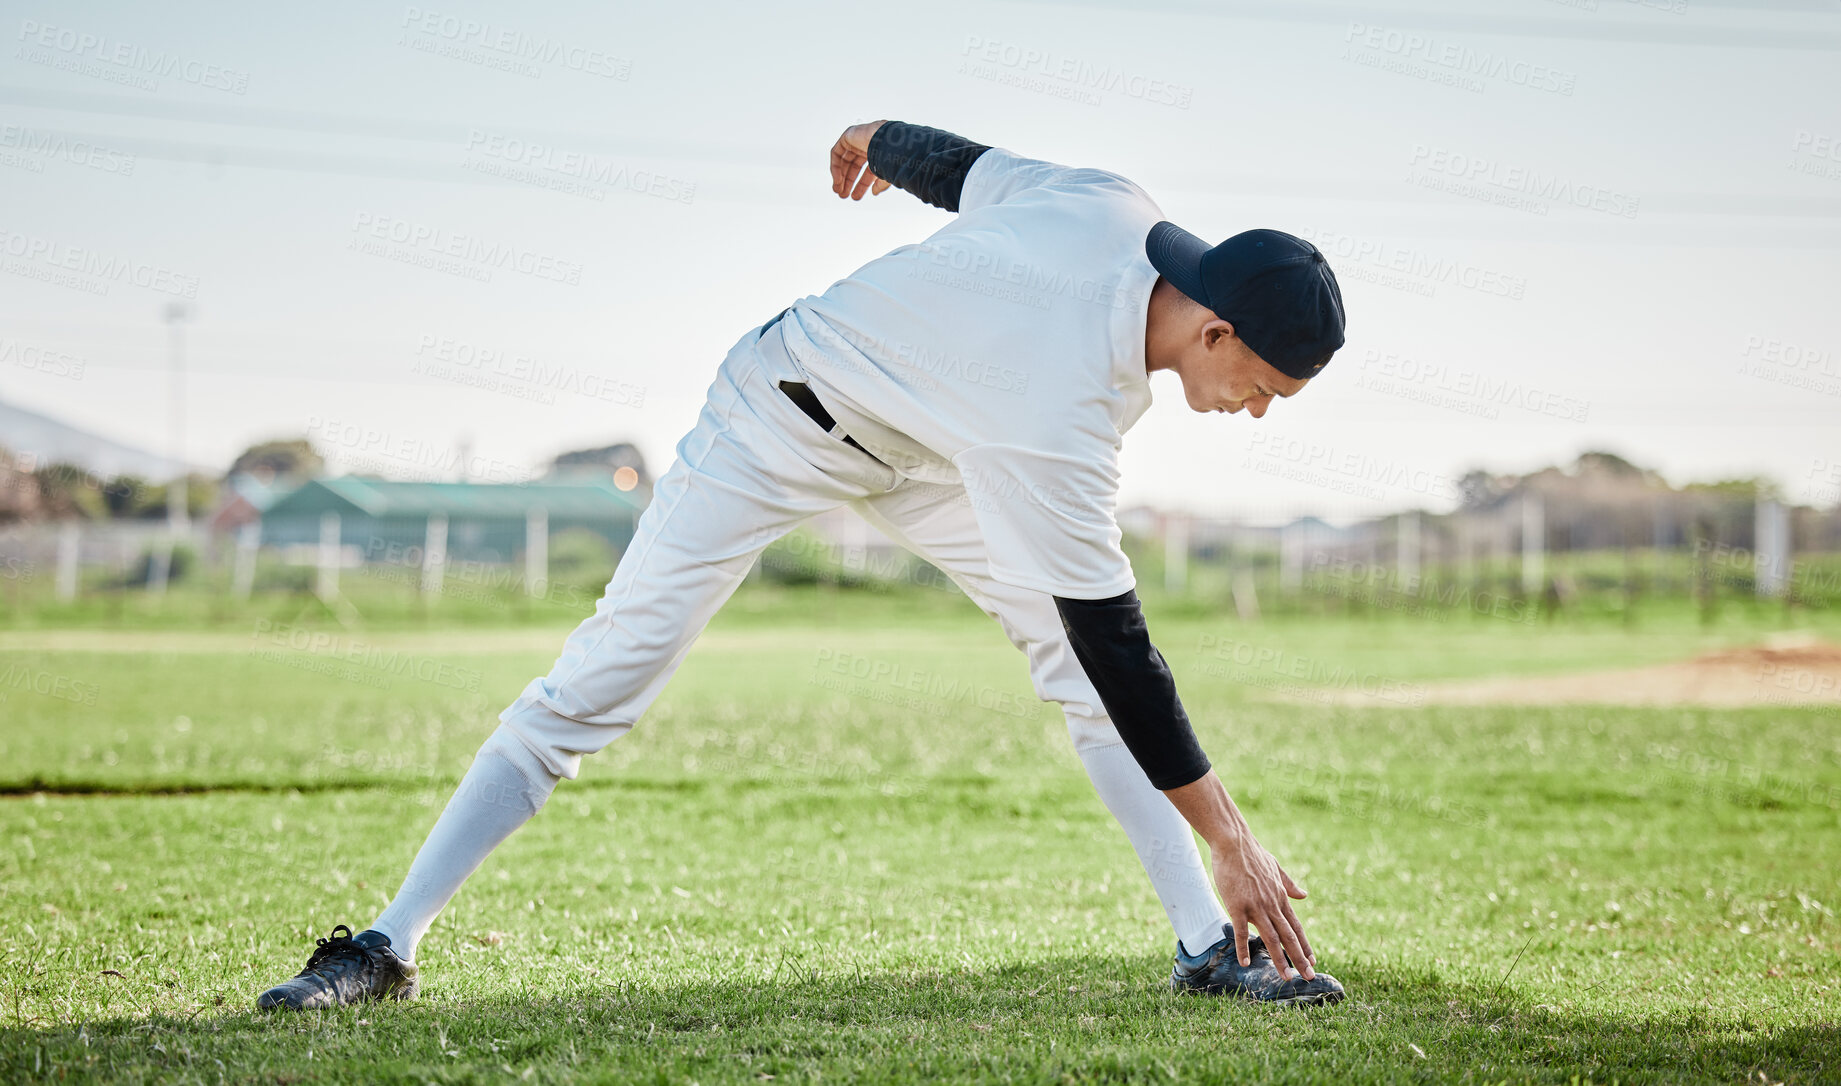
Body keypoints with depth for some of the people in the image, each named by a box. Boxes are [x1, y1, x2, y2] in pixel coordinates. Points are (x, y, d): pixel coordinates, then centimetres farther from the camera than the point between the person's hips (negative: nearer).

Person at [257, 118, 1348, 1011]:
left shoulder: (1118, 204, -20)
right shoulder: (1057, 420, -40)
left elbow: (965, 164, -1)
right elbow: (1115, 642, -35)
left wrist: (880, 140, 22)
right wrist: (1231, 840, -31)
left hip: (917, 439, 8)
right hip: (783, 423, -8)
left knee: (1071, 644, -6)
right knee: (599, 682, -12)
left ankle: (1206, 942, -3)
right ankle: (391, 944, -4)